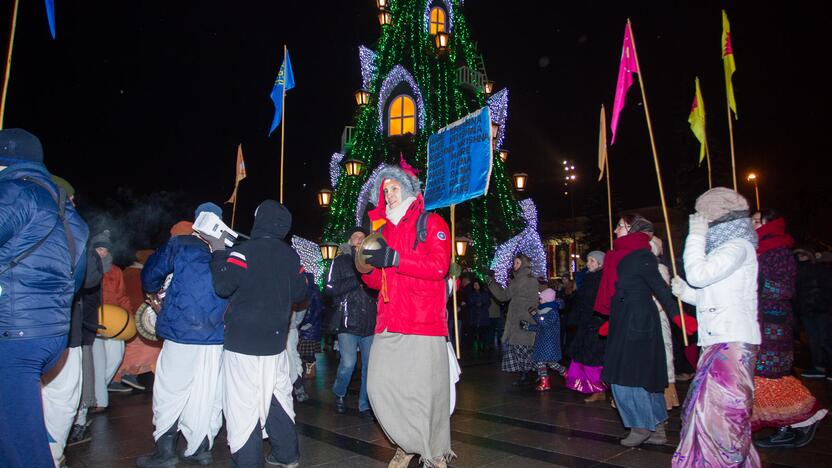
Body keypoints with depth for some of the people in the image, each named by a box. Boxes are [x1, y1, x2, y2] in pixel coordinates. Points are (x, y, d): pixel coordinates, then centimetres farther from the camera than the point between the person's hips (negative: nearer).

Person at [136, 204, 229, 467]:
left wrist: (154, 290, 29)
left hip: (182, 331, -3)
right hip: (218, 335, 3)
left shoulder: (180, 244, 0)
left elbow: (151, 273, 8)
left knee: (171, 391, 10)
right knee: (208, 394, 11)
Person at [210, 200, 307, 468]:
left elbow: (223, 286, -16)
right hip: (276, 340, 6)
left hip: (243, 343, -6)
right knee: (278, 396, 16)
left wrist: (219, 253, -3)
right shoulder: (291, 256, 5)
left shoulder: (245, 251, -13)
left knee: (244, 404, 1)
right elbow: (299, 293, 12)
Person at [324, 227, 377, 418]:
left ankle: (365, 405, 18)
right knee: (348, 362, -13)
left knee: (369, 365, 3)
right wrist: (357, 280, -11)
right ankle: (339, 394, 16)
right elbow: (330, 289, -3)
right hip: (348, 321, -3)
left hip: (370, 322, 3)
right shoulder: (341, 261, 8)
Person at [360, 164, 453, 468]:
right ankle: (409, 443, 25)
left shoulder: (431, 223, 3)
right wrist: (367, 266, -1)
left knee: (425, 392, -2)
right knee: (379, 386, 2)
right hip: (388, 326, 6)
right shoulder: (384, 230, 20)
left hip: (424, 324, -5)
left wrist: (393, 258, -21)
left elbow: (439, 266, -14)